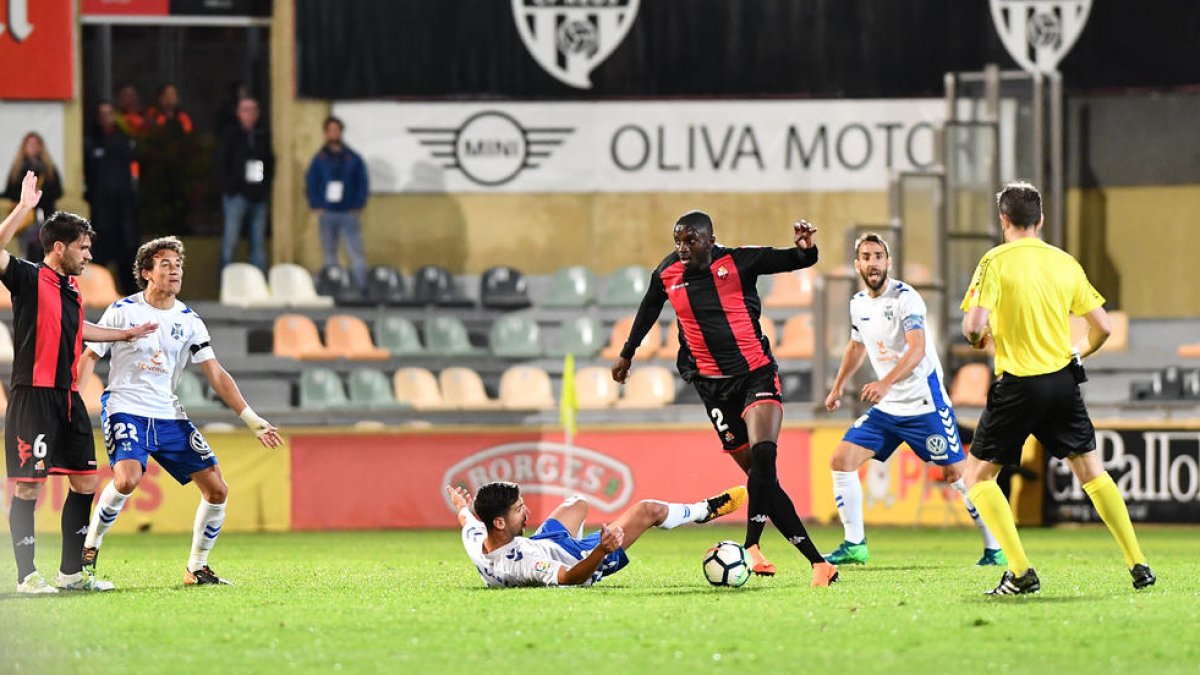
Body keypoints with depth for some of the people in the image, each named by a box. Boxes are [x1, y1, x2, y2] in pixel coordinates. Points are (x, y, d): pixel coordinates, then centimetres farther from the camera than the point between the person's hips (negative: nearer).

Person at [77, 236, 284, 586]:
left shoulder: (188, 321, 7)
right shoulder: (123, 311, -3)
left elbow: (217, 376, 8)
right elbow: (89, 357, 2)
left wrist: (252, 419, 0)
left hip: (169, 417, 5)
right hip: (125, 409, -5)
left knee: (217, 489, -4)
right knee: (127, 478, -31)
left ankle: (196, 568, 11)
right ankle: (89, 548, -10)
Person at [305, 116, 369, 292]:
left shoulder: (353, 159, 5)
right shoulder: (320, 159, 7)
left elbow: (362, 183, 5)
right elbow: (310, 183, 7)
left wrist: (357, 206, -4)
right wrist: (317, 206, -4)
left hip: (348, 213, -2)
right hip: (327, 212, 2)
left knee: (356, 251, -9)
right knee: (329, 253, 5)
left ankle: (362, 287, -13)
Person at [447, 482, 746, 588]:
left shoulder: (475, 544, -29)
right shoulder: (522, 563, -50)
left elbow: (468, 519, -4)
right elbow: (570, 577, -55)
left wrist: (462, 505, 20)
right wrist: (602, 550, -70)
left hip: (543, 543, 7)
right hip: (583, 559, -7)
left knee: (577, 504, 35)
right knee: (648, 510, 1)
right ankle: (706, 511, 31)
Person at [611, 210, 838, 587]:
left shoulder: (737, 261, -5)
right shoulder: (667, 275, 5)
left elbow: (795, 261, -7)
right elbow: (649, 310, 24)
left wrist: (805, 248, -30)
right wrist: (627, 353, 35)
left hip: (757, 372, -3)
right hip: (713, 384, 3)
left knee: (763, 454, -26)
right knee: (759, 473, -1)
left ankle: (752, 546, -20)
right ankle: (816, 561, 1)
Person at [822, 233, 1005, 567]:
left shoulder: (905, 298, -16)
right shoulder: (858, 303, 6)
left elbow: (917, 349, -29)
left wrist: (885, 383, -42)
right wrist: (838, 387, 30)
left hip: (924, 402, -7)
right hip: (885, 407, 7)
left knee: (957, 473, -4)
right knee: (842, 460, -4)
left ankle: (994, 548, 7)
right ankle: (854, 545, 4)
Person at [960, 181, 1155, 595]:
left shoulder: (997, 262, -9)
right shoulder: (1065, 263, 6)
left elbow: (974, 326, -18)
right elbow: (1103, 327, 6)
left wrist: (978, 337, 6)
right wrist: (1080, 354, 27)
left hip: (1018, 386, -5)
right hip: (1063, 381, 5)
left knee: (977, 474, 8)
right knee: (1090, 470, 16)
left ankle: (1021, 572, -4)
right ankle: (1138, 565, 11)